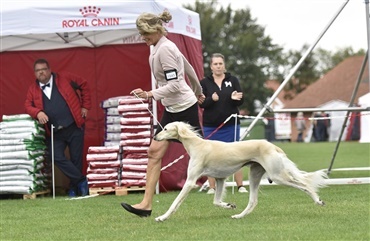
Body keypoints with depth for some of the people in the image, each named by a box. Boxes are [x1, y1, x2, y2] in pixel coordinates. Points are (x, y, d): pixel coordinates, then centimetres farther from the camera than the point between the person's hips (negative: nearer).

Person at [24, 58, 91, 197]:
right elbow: (28, 106, 2)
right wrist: (38, 113, -20)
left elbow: (84, 85, 10)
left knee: (76, 158, 2)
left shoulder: (65, 78, 2)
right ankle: (82, 180, -1)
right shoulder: (33, 89, 7)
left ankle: (74, 186, 19)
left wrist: (85, 106, 5)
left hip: (74, 127, -2)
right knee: (57, 157, -13)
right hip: (54, 132, 2)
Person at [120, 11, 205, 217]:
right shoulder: (164, 47, 11)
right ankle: (147, 204, -1)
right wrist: (198, 92, 37)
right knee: (155, 152, 2)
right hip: (172, 109, 10)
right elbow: (189, 69, 23)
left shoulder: (165, 49, -18)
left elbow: (174, 84, -24)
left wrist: (151, 94, -30)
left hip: (184, 108, -10)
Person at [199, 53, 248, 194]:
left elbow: (240, 102, 2)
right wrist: (211, 99, -22)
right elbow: (201, 103, -3)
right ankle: (212, 187, 8)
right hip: (211, 126, 0)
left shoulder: (233, 81, 6)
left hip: (231, 125, 0)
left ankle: (240, 186, 4)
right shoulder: (205, 83, 4)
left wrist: (235, 98, -20)